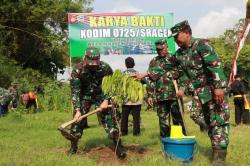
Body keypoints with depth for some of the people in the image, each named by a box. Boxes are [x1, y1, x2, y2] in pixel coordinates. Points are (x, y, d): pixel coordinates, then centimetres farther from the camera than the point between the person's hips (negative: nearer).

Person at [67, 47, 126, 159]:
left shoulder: (105, 68, -22)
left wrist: (106, 100, -20)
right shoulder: (78, 70, -23)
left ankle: (119, 147, -2)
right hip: (84, 96, 0)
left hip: (101, 95, 0)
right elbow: (75, 91, -19)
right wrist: (77, 110, -25)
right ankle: (73, 147, 14)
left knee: (110, 119, -9)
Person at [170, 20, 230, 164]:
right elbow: (184, 72, 19)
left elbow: (215, 65, -20)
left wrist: (218, 87, -26)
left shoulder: (202, 44, -12)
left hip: (215, 89, -8)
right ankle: (216, 149, 19)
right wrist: (183, 88, 4)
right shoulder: (179, 53, 11)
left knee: (219, 120, -8)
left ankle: (220, 153, -8)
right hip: (201, 92, 8)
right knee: (209, 121, 11)